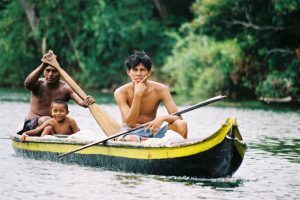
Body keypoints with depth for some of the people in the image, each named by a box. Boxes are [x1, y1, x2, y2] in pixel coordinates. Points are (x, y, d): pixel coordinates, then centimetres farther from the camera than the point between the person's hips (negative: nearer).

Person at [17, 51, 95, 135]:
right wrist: (43, 65, -44)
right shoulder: (38, 84, -9)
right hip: (32, 124, -3)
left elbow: (80, 101, -22)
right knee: (46, 119, -34)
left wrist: (85, 102, -47)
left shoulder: (66, 88, -5)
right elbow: (27, 84, -34)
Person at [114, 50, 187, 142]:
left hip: (152, 131, 3)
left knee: (181, 125, -23)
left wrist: (162, 118, -36)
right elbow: (130, 122, -20)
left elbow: (178, 117, -13)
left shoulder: (160, 89, -7)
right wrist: (137, 95, -27)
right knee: (131, 139, -40)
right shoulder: (121, 92, -12)